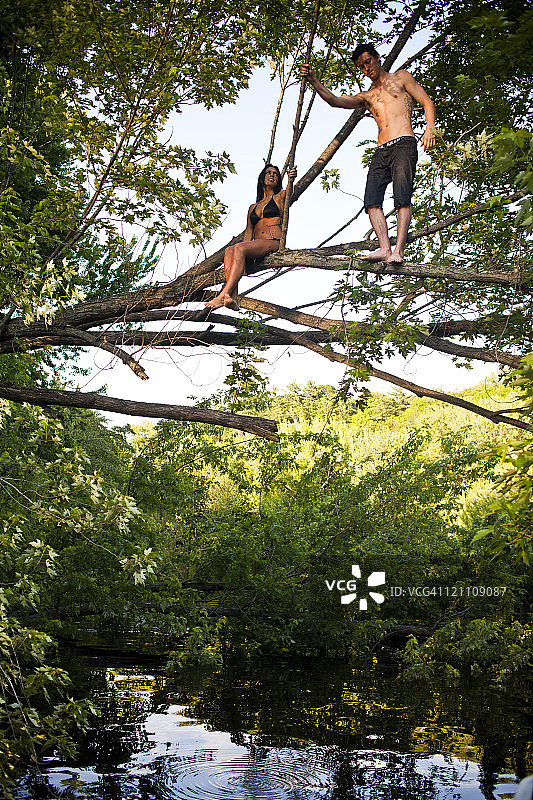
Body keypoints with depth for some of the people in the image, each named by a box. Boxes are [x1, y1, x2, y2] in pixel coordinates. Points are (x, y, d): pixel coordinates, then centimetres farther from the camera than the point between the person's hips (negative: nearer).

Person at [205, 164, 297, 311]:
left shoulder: (280, 197, 17)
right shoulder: (253, 207, 31)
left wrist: (291, 179, -31)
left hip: (274, 243, -5)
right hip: (255, 246, 5)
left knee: (240, 248, -31)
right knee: (229, 250, -26)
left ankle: (223, 296, -43)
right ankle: (233, 299, -44)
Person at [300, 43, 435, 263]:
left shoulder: (400, 78, 17)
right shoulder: (366, 97, 28)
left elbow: (427, 102, 9)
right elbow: (335, 101, 16)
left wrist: (430, 128, -10)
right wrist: (313, 80, 3)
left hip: (404, 145, -5)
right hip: (381, 152, 5)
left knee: (402, 198, -21)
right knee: (372, 201, -15)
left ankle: (398, 251, -29)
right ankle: (384, 248, -24)